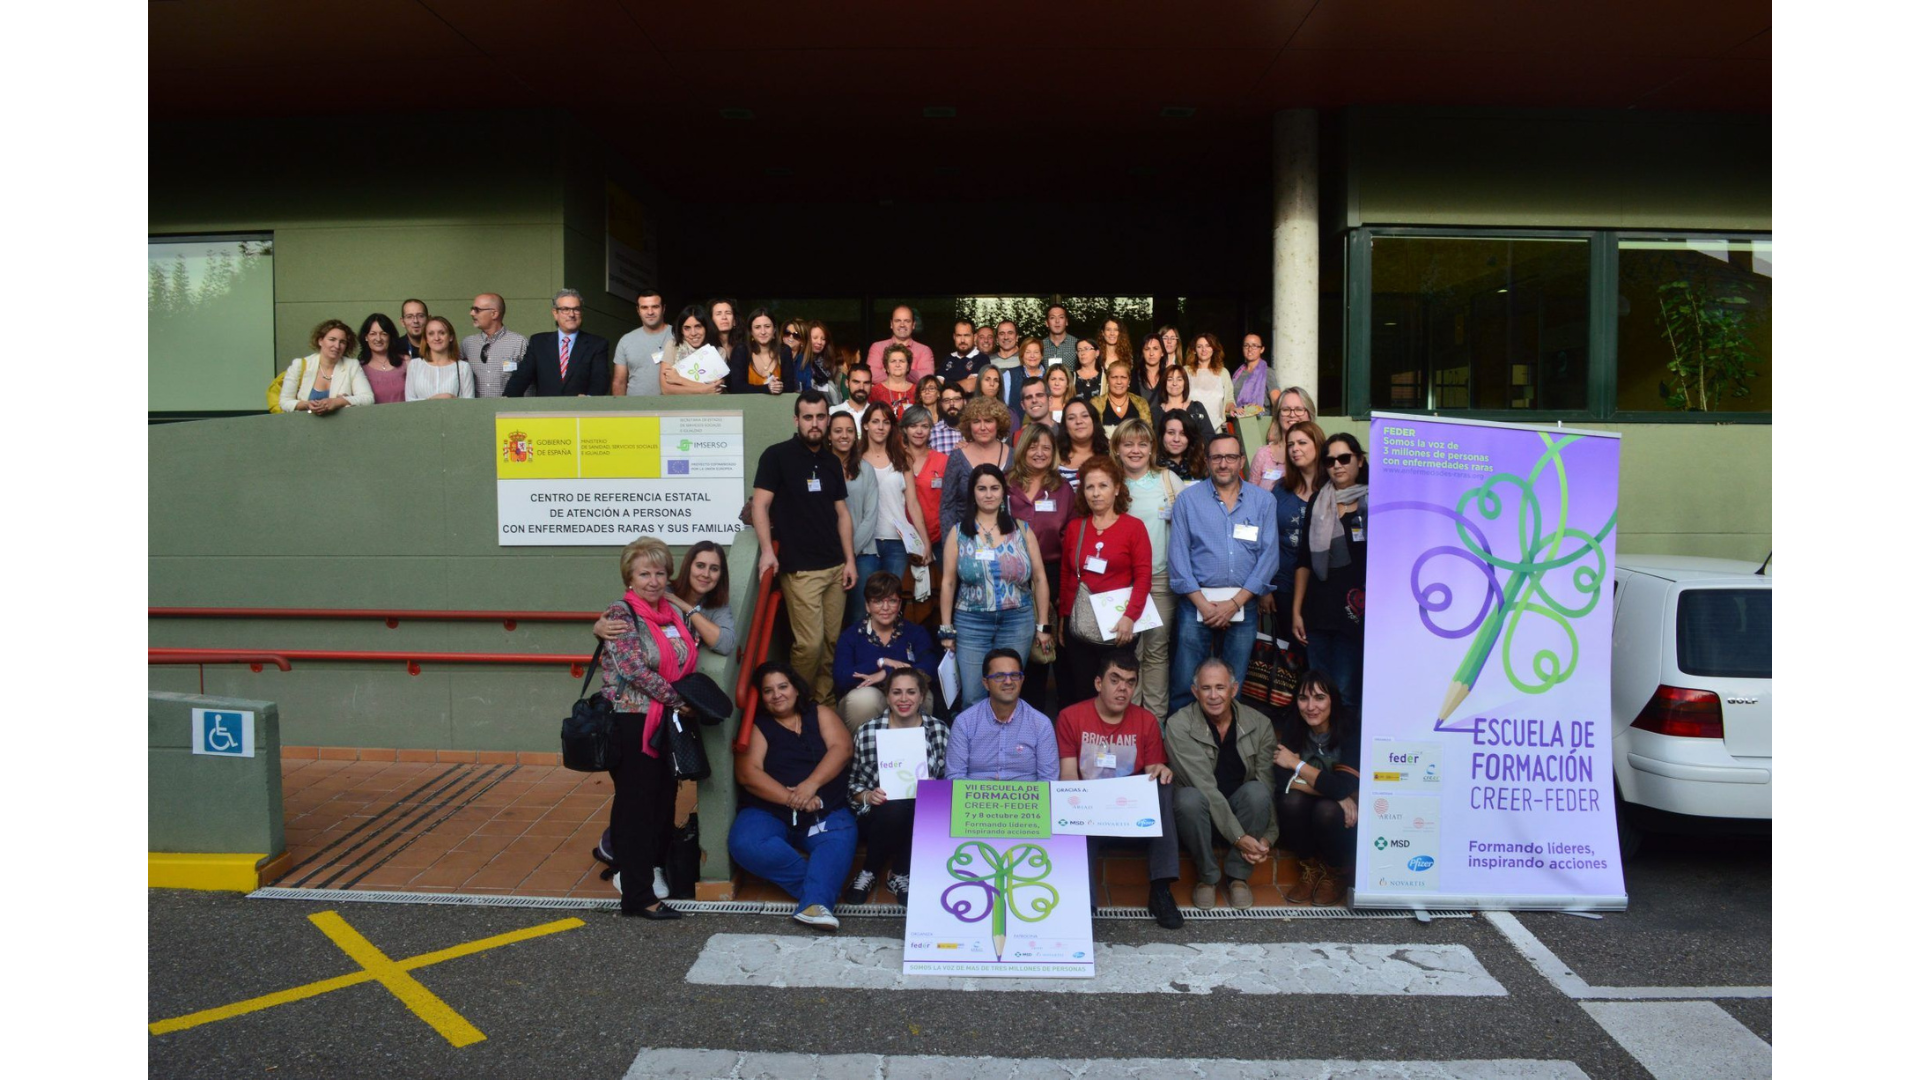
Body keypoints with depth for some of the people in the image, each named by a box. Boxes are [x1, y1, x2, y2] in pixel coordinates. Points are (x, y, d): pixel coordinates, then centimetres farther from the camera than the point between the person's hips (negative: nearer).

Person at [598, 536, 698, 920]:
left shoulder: (674, 614, 11)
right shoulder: (620, 615, -9)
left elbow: (688, 664, 18)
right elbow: (635, 670, -18)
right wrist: (678, 698, -14)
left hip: (667, 723, 7)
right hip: (632, 724, -6)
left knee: (663, 803, 11)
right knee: (636, 808, -1)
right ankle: (636, 895, 5)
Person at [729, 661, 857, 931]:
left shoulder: (819, 713, 14)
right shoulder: (755, 726, 9)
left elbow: (842, 747, -2)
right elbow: (747, 773, -6)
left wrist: (811, 784, -19)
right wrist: (791, 798, -18)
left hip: (825, 812, 0)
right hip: (768, 811, 0)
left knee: (840, 838, -33)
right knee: (745, 844, -32)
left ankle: (815, 902, -48)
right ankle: (827, 880, -25)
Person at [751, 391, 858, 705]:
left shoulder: (832, 461, 13)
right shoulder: (777, 455, -5)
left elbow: (842, 512, 15)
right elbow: (760, 505, -8)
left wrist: (849, 560, 8)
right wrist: (767, 550, -20)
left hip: (835, 566, 6)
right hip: (800, 569, -6)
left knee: (833, 640, 7)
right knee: (810, 643, -8)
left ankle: (825, 702, 21)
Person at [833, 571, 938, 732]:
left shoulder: (916, 633, 7)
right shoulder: (850, 636, 5)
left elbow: (929, 669, -12)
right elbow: (840, 679, -11)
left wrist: (886, 674, -20)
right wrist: (881, 662, -15)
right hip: (864, 706, -1)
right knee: (866, 696, -33)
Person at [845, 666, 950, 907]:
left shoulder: (939, 730, 1)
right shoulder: (867, 732, -2)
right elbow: (853, 783, 6)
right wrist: (867, 796, -15)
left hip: (923, 818, 1)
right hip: (879, 816, -1)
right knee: (894, 808, -35)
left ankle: (901, 875, -6)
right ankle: (869, 872, -5)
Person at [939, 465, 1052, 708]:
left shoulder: (1021, 529, 3)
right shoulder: (959, 532, 2)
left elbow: (1039, 578, 5)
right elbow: (948, 583, 3)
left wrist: (1043, 624, 3)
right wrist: (947, 629, 1)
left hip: (1017, 622, 1)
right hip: (971, 623, -1)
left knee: (1009, 694, 9)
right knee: (973, 697, 1)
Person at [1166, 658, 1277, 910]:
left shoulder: (1259, 724, -6)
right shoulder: (1178, 725, -17)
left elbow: (1269, 785, -8)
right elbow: (1204, 787, -23)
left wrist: (1268, 836, -19)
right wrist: (1238, 837, -28)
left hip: (1239, 811, 2)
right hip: (1198, 814, -2)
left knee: (1256, 791, -30)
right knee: (1189, 798, -35)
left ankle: (1238, 876, -11)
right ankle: (1207, 876, -12)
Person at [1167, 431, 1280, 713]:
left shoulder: (1263, 501, 6)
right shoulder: (1188, 499, 3)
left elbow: (1269, 556, 0)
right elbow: (1178, 555, -2)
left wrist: (1234, 603, -8)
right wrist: (1203, 604, -10)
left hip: (1243, 605, 1)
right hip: (1196, 603, -1)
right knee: (1184, 686, -4)